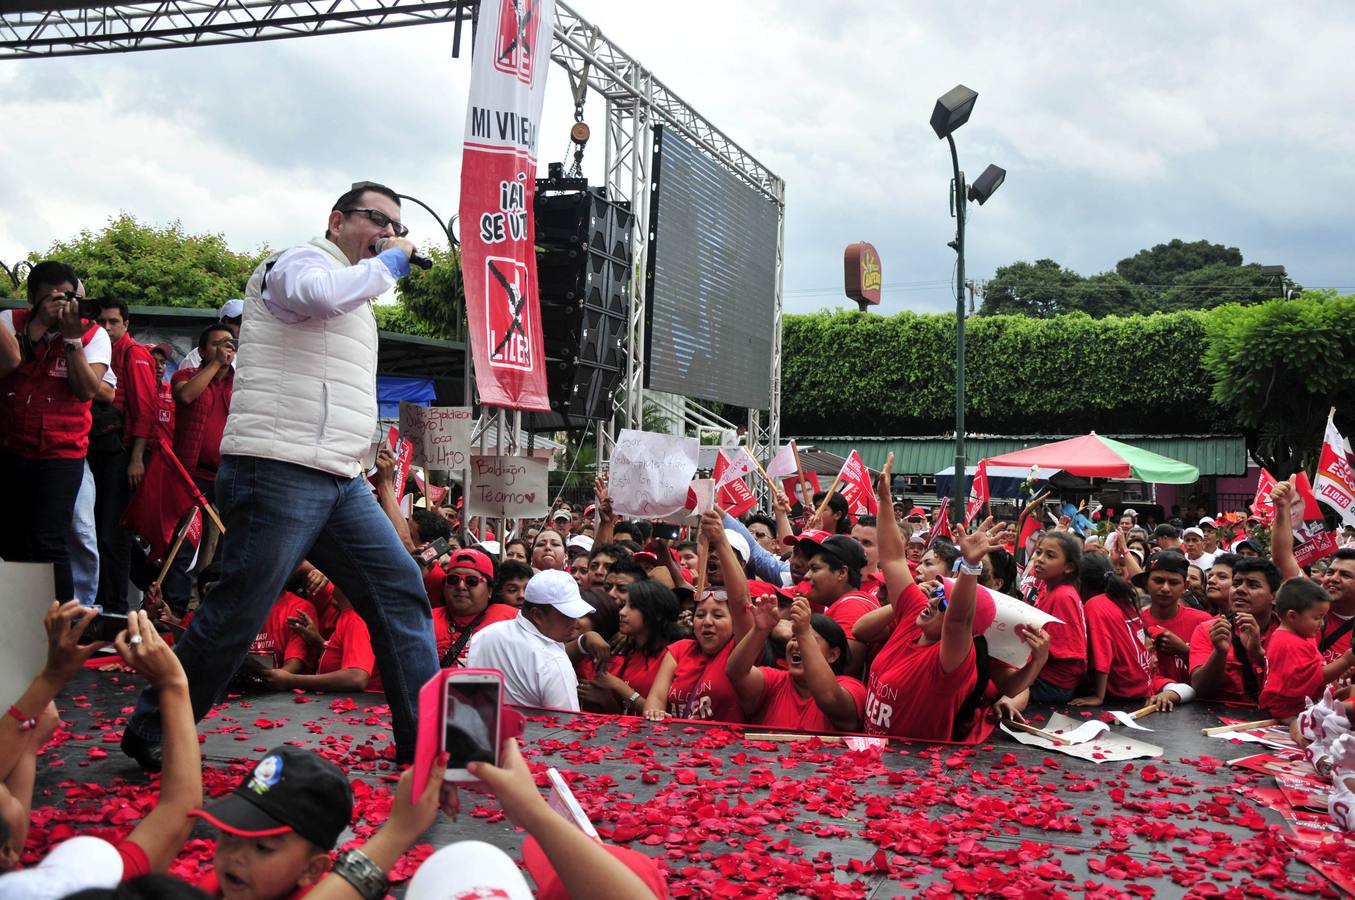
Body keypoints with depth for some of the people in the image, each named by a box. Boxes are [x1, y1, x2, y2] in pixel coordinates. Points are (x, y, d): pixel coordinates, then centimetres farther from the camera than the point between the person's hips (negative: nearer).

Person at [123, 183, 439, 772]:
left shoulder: (352, 288, 27)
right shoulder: (303, 262, -1)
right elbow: (321, 295, -27)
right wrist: (388, 264, -11)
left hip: (338, 481, 9)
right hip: (280, 472, -9)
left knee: (401, 591, 1)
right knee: (237, 613, -5)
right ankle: (151, 736, 12)